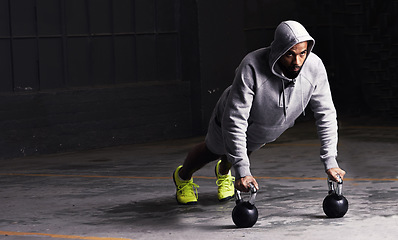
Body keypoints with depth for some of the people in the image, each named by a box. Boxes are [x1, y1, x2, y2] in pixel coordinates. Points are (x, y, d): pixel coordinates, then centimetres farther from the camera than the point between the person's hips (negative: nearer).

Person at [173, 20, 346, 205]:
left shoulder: (314, 67, -34)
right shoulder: (251, 67, -46)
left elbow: (326, 113, -23)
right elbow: (235, 121, -43)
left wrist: (330, 162, -27)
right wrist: (242, 171, -47)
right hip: (232, 116, -3)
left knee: (244, 151, 32)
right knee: (212, 151, 25)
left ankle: (223, 173, 67)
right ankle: (183, 177, 58)